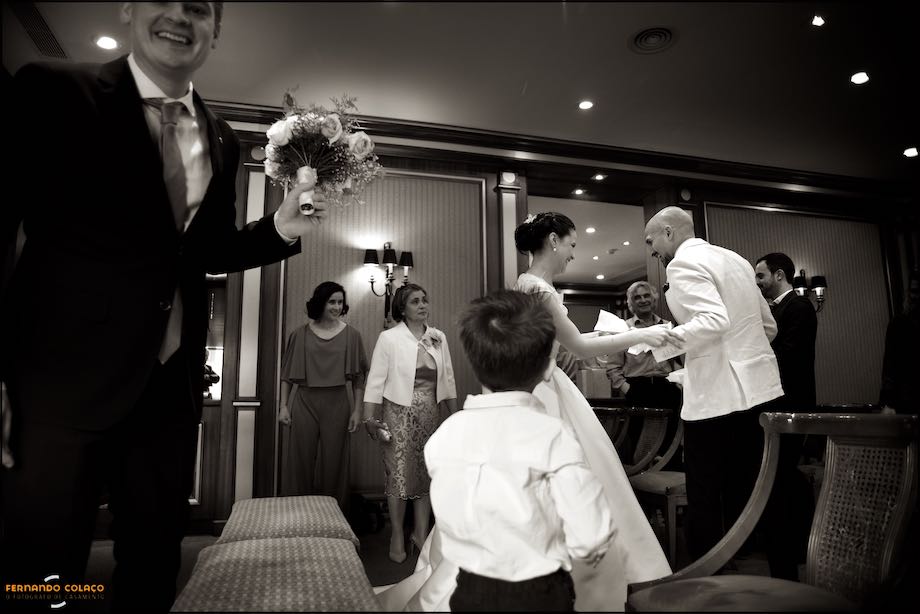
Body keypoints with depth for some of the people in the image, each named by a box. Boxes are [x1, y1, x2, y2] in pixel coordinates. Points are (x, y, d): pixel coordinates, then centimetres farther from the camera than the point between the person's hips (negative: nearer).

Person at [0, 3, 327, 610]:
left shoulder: (222, 141, 8)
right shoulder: (53, 91, -5)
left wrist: (278, 230, -6)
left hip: (171, 380, 5)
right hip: (64, 373, -4)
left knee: (154, 558, 19)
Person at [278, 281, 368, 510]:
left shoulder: (351, 335, 2)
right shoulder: (301, 334, 4)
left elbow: (358, 376, 2)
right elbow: (287, 373, 8)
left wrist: (357, 410, -2)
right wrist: (283, 406, 3)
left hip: (337, 404, 0)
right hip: (304, 402, 1)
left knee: (333, 462, 4)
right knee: (300, 461, 5)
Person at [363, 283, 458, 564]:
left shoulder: (438, 338, 6)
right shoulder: (389, 338, -6)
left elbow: (448, 379, 11)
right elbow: (375, 380, -7)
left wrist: (455, 415, 9)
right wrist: (370, 418, -11)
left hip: (430, 414, 4)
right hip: (399, 414, -4)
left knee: (427, 474, 8)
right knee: (399, 474, -1)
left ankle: (421, 534, 22)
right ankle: (397, 536, 16)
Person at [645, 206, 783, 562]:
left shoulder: (683, 263, -11)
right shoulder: (734, 259, 15)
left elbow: (713, 321, -25)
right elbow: (768, 326, 18)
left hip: (718, 393, -9)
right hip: (757, 386, 9)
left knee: (704, 495, 1)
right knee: (745, 490, 16)